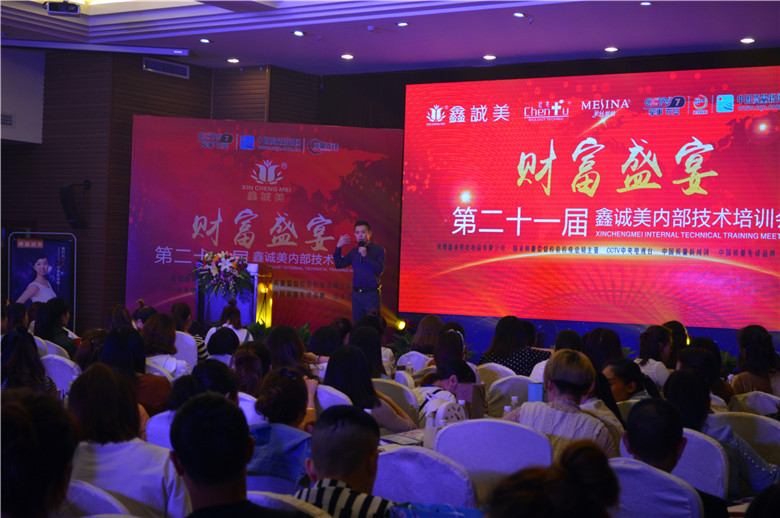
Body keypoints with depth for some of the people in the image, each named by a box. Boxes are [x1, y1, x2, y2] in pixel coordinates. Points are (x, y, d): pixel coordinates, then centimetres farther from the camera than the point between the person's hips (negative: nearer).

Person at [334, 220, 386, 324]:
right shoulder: (354, 252, 12)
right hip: (356, 294, 5)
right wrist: (338, 247, 3)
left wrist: (366, 256, -18)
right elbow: (339, 264, 13)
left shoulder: (378, 250, -3)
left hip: (372, 295, -5)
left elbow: (379, 270, -13)